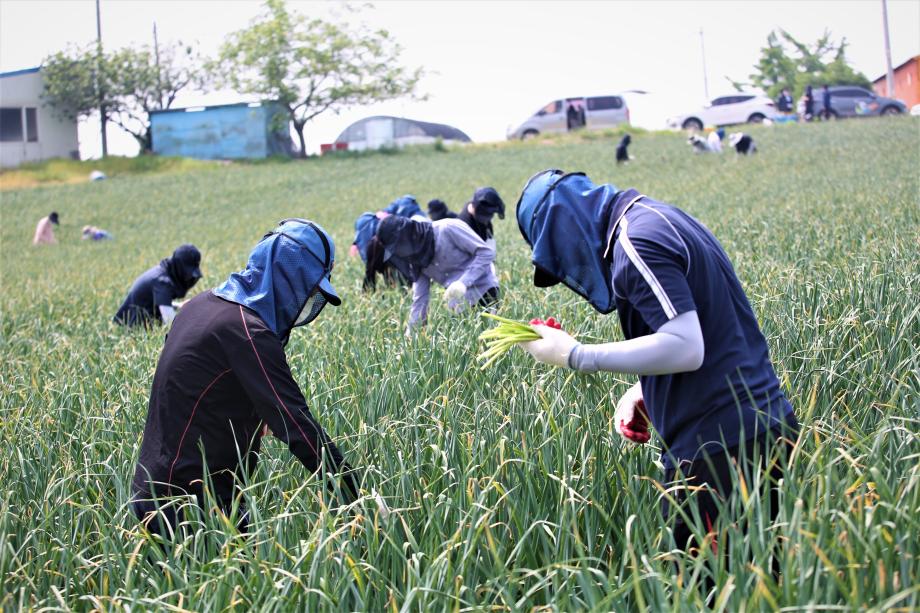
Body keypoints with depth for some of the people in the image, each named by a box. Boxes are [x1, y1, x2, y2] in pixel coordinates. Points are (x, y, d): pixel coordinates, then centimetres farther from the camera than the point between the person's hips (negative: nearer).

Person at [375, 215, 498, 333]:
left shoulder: (448, 229, -18)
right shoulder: (416, 256, 2)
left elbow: (487, 251, -19)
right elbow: (420, 298, 7)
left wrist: (463, 282, -27)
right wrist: (410, 332, 2)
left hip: (484, 290, -6)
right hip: (460, 300, 6)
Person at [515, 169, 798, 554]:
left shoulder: (635, 242, -14)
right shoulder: (658, 218, 16)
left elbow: (685, 348, -22)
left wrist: (575, 356, -16)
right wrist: (644, 390, 12)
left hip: (719, 447, -10)